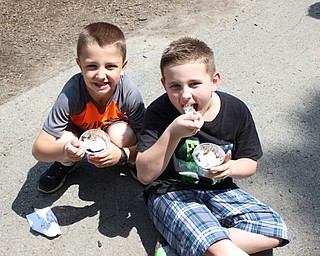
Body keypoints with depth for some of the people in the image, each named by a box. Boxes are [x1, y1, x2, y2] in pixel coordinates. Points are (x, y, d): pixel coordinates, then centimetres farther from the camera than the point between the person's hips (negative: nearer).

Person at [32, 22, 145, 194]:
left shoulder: (130, 94, -33)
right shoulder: (70, 95, -35)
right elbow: (38, 149, -31)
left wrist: (122, 154, -46)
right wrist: (64, 152, -54)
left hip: (115, 126, 0)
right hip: (79, 131, 1)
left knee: (121, 137, -33)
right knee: (64, 141, -31)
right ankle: (66, 164, 7)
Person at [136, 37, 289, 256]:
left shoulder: (236, 110, -7)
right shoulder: (160, 112, -16)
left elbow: (250, 163, 5)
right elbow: (145, 175, -20)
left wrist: (230, 168, -19)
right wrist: (173, 133, -32)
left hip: (217, 188, 6)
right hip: (170, 191, -6)